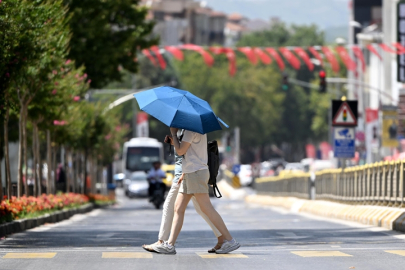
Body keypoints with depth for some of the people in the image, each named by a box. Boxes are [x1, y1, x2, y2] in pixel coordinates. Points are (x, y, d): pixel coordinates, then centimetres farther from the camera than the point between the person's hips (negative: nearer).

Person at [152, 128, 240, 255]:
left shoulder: (192, 129, -12)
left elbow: (180, 151, -14)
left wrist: (173, 133, -2)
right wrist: (185, 173, 20)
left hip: (196, 173, -11)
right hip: (189, 174, 11)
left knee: (207, 209, -11)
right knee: (178, 209, 6)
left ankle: (230, 240, -9)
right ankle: (170, 244, 4)